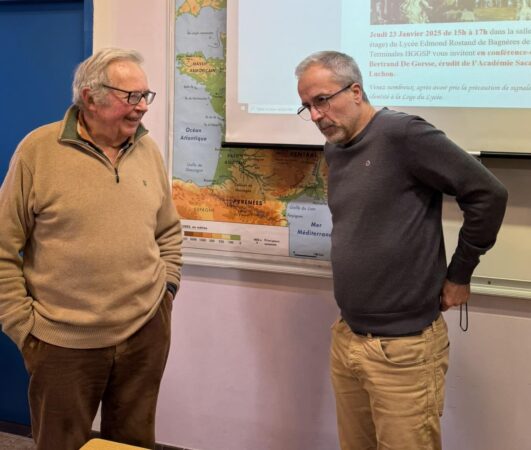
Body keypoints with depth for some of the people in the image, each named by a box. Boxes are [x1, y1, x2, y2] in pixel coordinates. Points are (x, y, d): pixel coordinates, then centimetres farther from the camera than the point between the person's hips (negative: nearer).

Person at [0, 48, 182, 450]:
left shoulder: (149, 150, 4)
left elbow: (169, 232, 16)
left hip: (147, 331, 4)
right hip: (64, 341, -3)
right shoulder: (39, 150, -10)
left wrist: (167, 288, 7)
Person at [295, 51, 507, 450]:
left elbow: (489, 194, -16)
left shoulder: (402, 134, -15)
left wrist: (458, 274, -7)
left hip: (403, 346, -7)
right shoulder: (334, 149, 10)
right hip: (346, 338, 8)